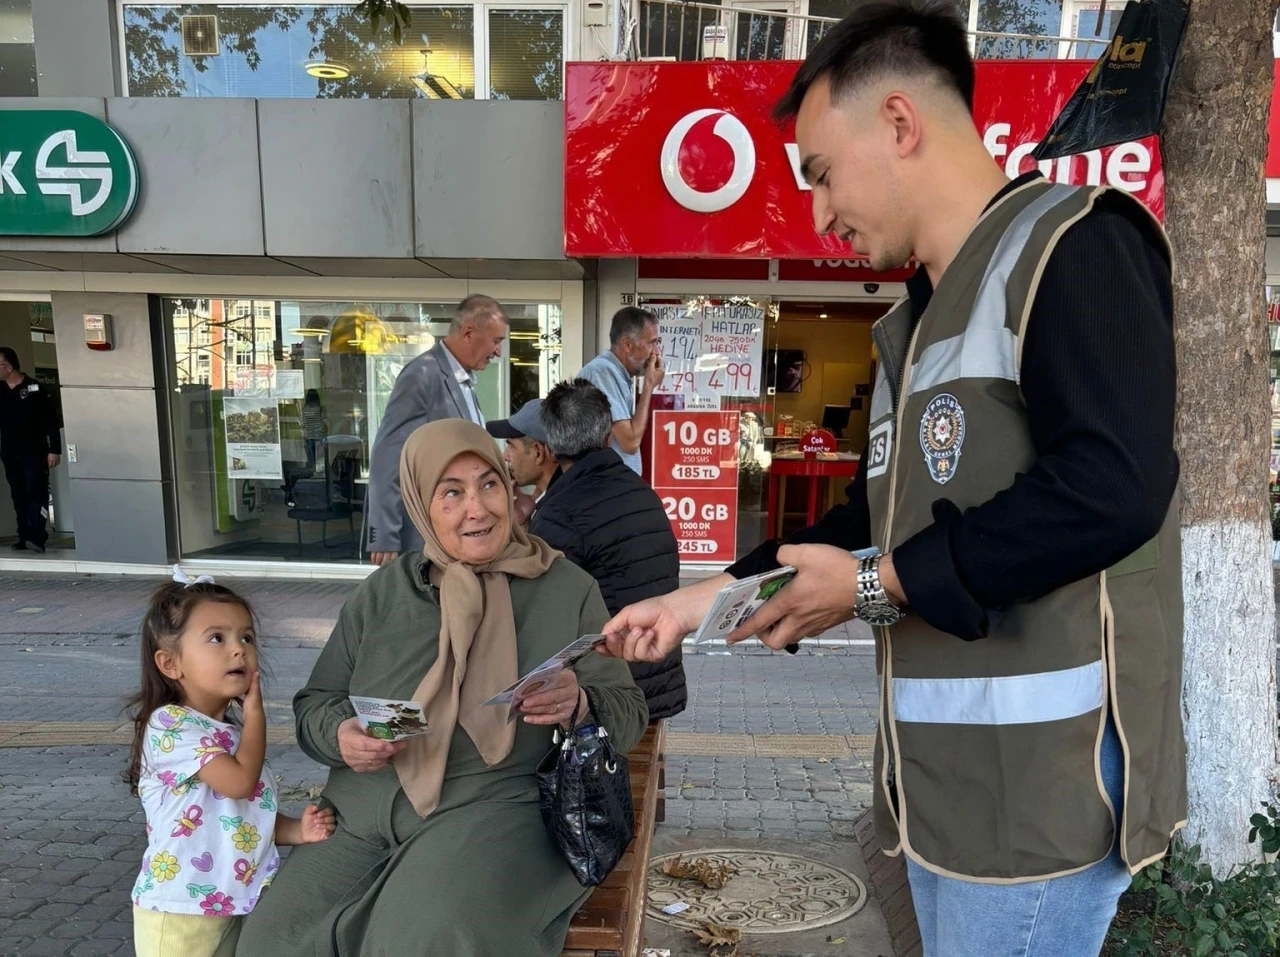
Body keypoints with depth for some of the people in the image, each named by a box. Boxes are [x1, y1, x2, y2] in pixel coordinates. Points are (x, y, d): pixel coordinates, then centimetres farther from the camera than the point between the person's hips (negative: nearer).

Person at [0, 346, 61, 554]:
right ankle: (25, 537, 9)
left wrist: (54, 450, -12)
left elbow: (51, 421, -7)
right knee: (19, 497, 6)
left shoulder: (34, 388, -5)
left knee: (36, 494, -9)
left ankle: (37, 538, -14)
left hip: (34, 452, -5)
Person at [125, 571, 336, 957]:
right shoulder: (171, 725, -19)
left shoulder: (236, 725, 7)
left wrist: (296, 830, -5)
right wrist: (256, 714, -15)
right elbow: (240, 782, -27)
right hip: (179, 914, -7)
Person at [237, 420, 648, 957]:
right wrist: (340, 735, -8)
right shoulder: (380, 594, 10)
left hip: (500, 809, -3)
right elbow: (314, 704, 16)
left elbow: (628, 713, 4)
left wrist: (578, 706, -20)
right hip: (365, 817, 4)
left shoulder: (568, 589, 3)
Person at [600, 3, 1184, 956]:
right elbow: (886, 516, 19)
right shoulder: (923, 318, 18)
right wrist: (708, 597, 12)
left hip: (1043, 771, -9)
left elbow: (1112, 486, -23)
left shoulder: (1071, 244, -10)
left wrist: (880, 583, -15)